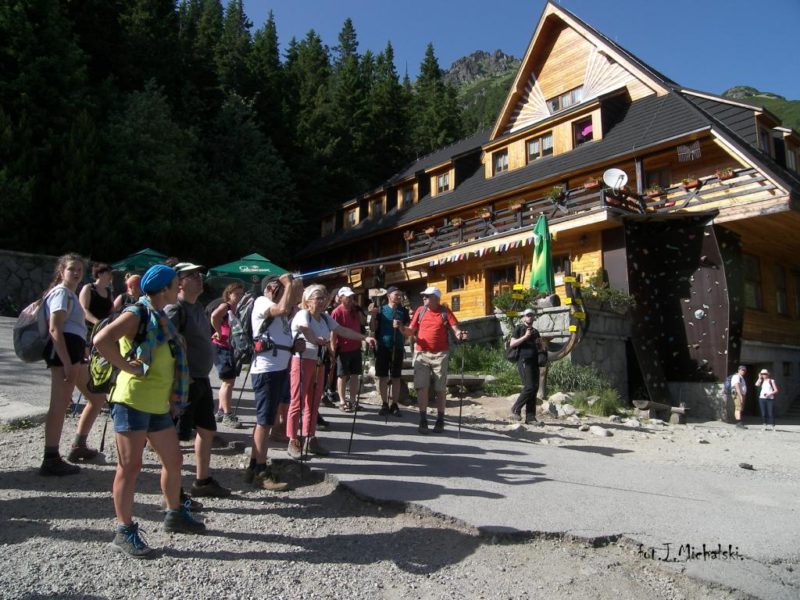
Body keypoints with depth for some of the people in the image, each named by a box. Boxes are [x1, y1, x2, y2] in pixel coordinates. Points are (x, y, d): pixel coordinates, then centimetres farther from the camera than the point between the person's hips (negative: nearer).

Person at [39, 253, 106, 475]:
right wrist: (67, 363, -23)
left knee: (98, 397, 16)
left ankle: (79, 446, 25)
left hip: (73, 351, 10)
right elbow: (54, 330, -18)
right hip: (63, 350, -10)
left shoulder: (70, 294, 23)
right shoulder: (61, 292, -7)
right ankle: (51, 460, -3)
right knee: (60, 405, -8)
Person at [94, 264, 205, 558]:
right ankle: (125, 532, 10)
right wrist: (127, 366, -19)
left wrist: (173, 395, 16)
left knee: (173, 461, 15)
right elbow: (102, 340, -27)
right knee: (130, 466, 0)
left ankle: (175, 514, 31)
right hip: (132, 402, -9)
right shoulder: (137, 314, -12)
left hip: (159, 405, 9)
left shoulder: (160, 317, 14)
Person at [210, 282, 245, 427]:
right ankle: (227, 416, -1)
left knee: (228, 381, 16)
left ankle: (220, 412, 26)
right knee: (228, 381, -7)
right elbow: (214, 316, -32)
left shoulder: (238, 309, 12)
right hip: (221, 347, -9)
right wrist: (219, 333, -23)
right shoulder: (226, 306, -11)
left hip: (230, 347, 9)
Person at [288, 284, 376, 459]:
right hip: (301, 361, -8)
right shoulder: (303, 314, -10)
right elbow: (306, 329, -30)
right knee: (298, 403, -3)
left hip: (318, 363, 8)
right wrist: (316, 340, -45)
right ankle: (293, 442, 5)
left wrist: (364, 338, 0)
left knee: (313, 403, 12)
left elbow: (343, 330, 8)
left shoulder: (325, 318, 11)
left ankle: (311, 440, 22)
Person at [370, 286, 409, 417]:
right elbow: (373, 328, 2)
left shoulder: (403, 311, 6)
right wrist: (373, 315, -15)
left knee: (396, 377, 4)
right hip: (383, 347, -1)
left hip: (398, 347, 1)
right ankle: (384, 404, 13)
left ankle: (394, 405, 11)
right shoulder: (381, 309, 4)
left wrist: (400, 326, -16)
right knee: (383, 377, 3)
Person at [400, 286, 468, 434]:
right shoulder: (420, 311, 6)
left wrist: (460, 335, -31)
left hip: (440, 355, -2)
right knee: (421, 387, -2)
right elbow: (411, 331, 6)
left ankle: (440, 420, 16)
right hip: (422, 354, 2)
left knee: (440, 388, 5)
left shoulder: (445, 311, -1)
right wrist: (401, 328, -15)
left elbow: (456, 329, -8)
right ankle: (423, 420, 5)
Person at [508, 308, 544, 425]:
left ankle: (530, 417, 5)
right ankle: (516, 409, -3)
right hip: (524, 361, -7)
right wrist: (525, 337, -15)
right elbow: (512, 344, -6)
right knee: (529, 386, -17)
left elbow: (540, 348, 29)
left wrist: (539, 343, 7)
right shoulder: (519, 328, 4)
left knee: (535, 387, 2)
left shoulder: (535, 331, 23)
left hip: (534, 362, 7)